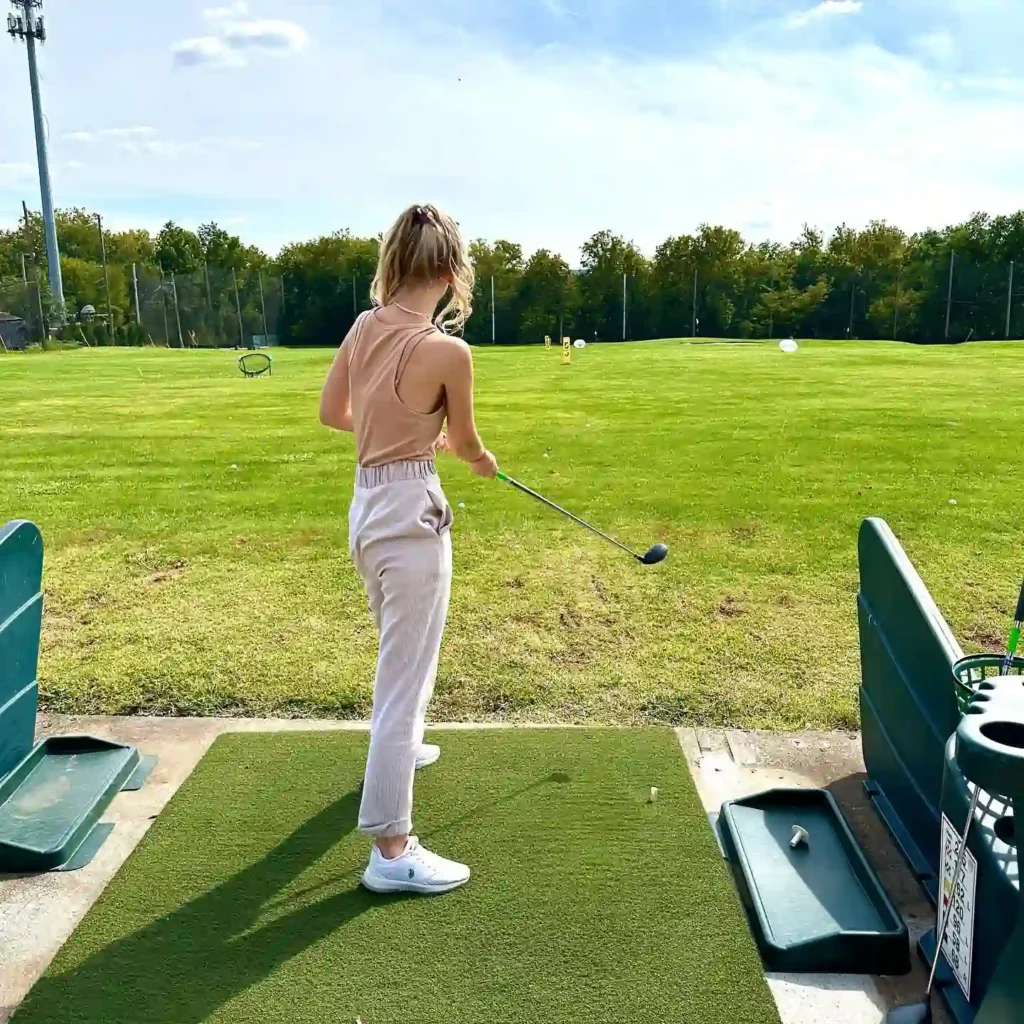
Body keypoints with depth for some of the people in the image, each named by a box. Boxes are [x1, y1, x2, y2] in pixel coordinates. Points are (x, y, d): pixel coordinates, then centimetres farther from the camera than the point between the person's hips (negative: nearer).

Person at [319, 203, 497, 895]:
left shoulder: (364, 328, 2)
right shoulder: (449, 350, -18)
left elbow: (332, 413, 13)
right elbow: (465, 443, -3)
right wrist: (483, 461, 20)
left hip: (367, 506, 8)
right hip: (411, 514, -8)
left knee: (402, 651, 30)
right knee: (406, 676, -1)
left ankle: (397, 747, 54)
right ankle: (391, 851, 8)